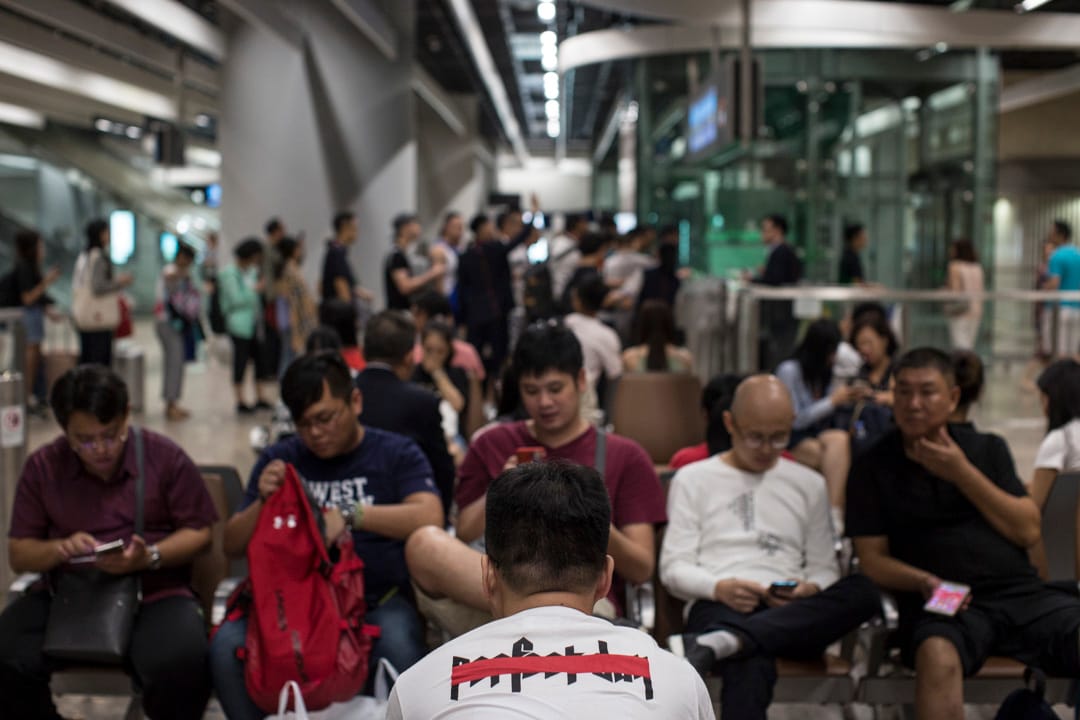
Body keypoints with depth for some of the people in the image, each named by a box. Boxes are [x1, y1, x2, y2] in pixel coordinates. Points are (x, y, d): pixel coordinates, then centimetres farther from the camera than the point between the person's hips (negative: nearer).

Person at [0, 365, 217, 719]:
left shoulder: (166, 457, 1)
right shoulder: (42, 466, 7)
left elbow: (199, 533, 3)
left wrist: (150, 557, -17)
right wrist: (57, 549, -14)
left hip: (154, 592, -2)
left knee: (181, 666, -34)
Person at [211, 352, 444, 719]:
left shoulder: (397, 453, 6)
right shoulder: (280, 458, 12)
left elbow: (430, 517, -13)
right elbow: (233, 545, 11)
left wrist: (349, 516, -24)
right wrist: (262, 501, -9)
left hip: (377, 599, -2)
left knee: (399, 646, -36)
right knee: (227, 646, -26)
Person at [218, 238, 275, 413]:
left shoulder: (252, 271, 14)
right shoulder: (229, 273, -9)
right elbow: (236, 298, -16)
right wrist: (255, 289, -12)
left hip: (254, 322, 7)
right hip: (239, 324, -7)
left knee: (260, 358, 6)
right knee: (241, 361, -3)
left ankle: (260, 398, 14)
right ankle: (240, 402, 5)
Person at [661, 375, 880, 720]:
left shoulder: (810, 484, 24)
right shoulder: (693, 479, 15)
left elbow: (824, 567, 20)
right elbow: (673, 568, 7)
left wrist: (809, 590, -6)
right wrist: (719, 588, -15)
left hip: (793, 614, 4)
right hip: (719, 606, -3)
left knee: (863, 590, -34)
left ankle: (720, 643, -49)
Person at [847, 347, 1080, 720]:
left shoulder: (988, 449, 18)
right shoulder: (872, 468, 10)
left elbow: (1028, 531, 7)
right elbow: (873, 561, 4)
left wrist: (962, 473, -1)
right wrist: (924, 582, -15)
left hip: (1021, 592, 3)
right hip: (940, 606, -3)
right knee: (938, 657, -37)